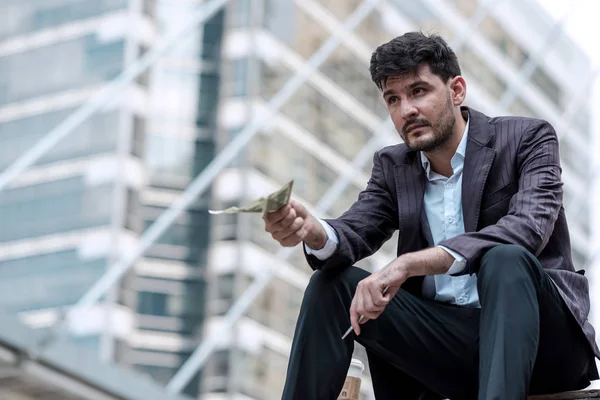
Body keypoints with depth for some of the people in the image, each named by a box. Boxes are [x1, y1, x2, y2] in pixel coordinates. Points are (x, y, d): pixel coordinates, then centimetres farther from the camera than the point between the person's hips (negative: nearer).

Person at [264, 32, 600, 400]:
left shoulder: (528, 138, -3)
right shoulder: (393, 166, 13)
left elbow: (529, 227, -21)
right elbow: (351, 234, 0)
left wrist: (410, 263, -31)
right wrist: (311, 231, -27)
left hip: (541, 338, -4)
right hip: (447, 341, 4)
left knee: (506, 259, -34)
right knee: (331, 283, -11)